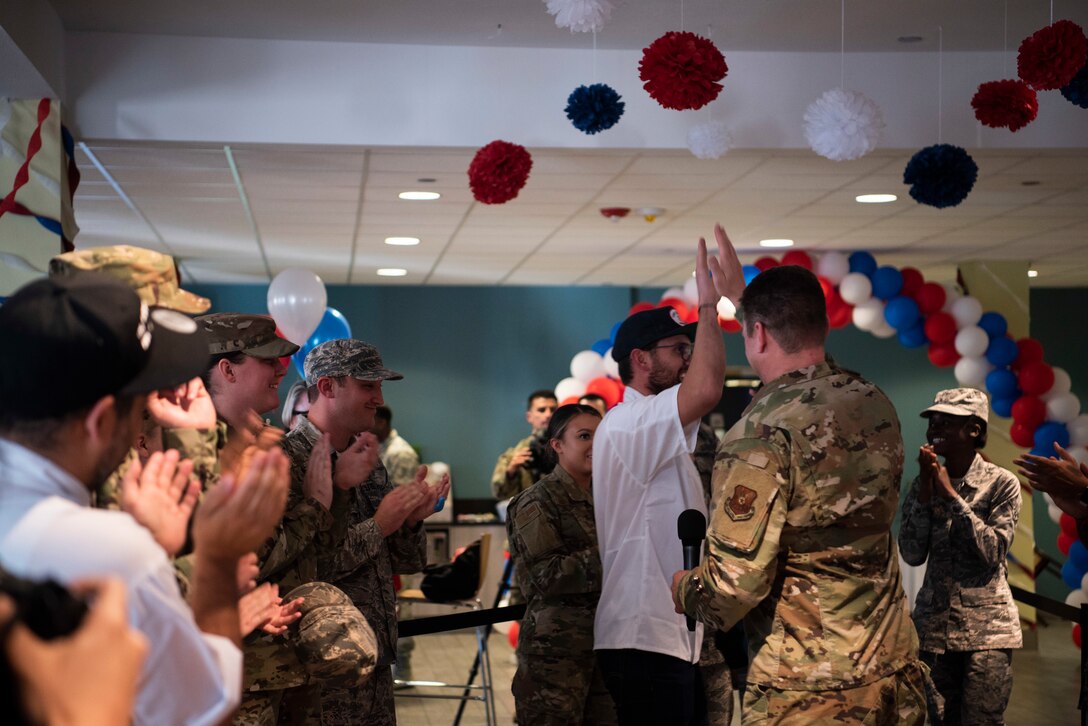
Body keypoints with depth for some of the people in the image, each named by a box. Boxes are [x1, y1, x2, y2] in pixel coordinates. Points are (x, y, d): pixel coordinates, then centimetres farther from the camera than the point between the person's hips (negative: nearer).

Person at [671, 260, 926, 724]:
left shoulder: (760, 435, -20)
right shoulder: (875, 404, 2)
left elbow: (735, 584, -22)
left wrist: (682, 589, 2)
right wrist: (743, 298, 38)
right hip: (896, 672, 7)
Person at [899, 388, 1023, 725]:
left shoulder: (1001, 483, -5)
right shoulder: (923, 483, 5)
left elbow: (992, 552, -14)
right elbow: (912, 554, -2)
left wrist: (951, 495, -14)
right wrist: (925, 491, -9)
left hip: (987, 626, -3)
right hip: (934, 624, 3)